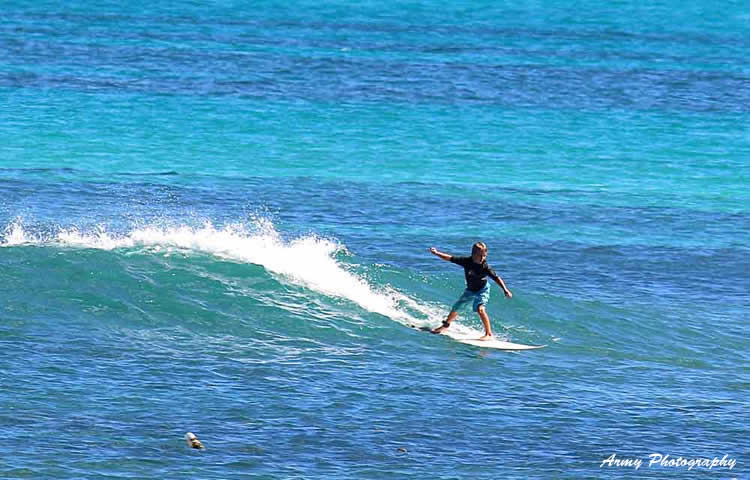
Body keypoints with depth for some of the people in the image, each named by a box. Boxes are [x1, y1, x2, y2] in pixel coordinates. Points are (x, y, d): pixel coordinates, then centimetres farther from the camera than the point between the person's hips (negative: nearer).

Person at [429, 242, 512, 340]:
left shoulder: (485, 267, -27)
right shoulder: (467, 261, -20)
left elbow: (496, 278, -26)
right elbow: (450, 258, -12)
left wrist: (505, 290, -36)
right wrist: (436, 253, -12)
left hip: (482, 290, -5)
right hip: (470, 290, 5)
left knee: (480, 309, -29)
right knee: (456, 308, 17)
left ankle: (489, 334, -26)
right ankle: (446, 325, 46)